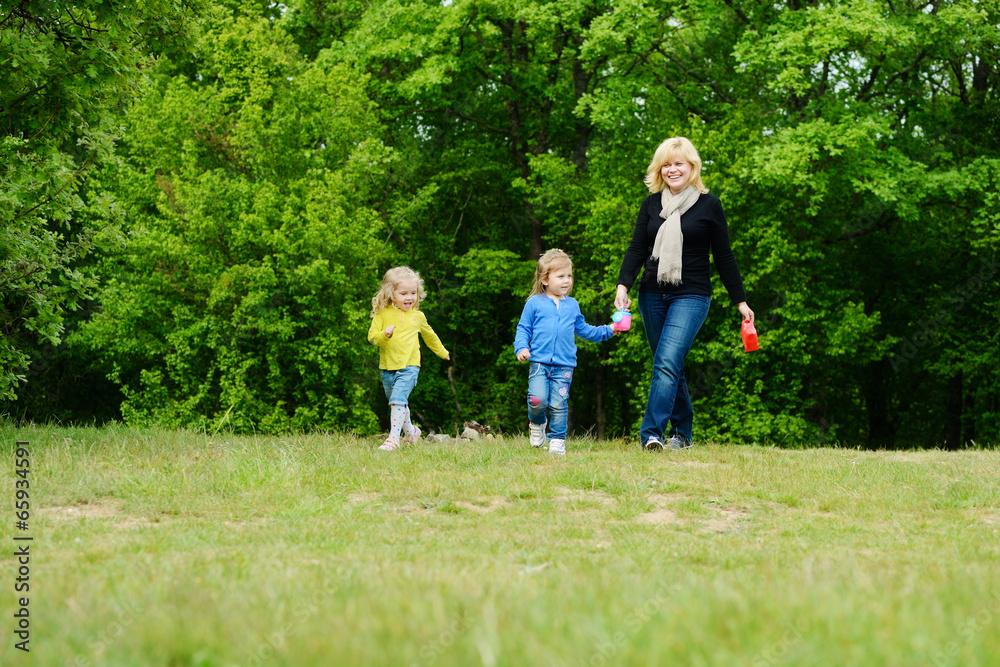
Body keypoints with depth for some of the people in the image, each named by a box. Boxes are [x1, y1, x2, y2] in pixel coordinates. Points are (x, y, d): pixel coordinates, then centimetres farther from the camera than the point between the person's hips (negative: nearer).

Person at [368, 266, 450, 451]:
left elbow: (429, 336, 24)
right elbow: (372, 335, -4)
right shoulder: (383, 314, 0)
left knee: (398, 399, -20)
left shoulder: (418, 317, 6)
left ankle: (393, 438, -23)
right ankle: (410, 431, 40)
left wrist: (442, 352, 38)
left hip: (409, 366, -2)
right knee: (398, 402, 17)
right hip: (387, 367, 2)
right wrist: (384, 334, -25)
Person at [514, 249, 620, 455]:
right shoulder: (534, 303, 5)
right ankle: (536, 423, 15)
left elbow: (583, 329, 26)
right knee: (537, 400, -16)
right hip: (539, 363, -2)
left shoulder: (572, 305, 15)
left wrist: (607, 331, 19)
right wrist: (521, 347, -10)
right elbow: (523, 328, 7)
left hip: (564, 366, 2)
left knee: (558, 405, -3)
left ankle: (557, 441, 8)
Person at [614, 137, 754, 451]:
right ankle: (683, 433, 20)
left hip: (691, 296, -4)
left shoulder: (709, 205, 0)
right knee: (669, 367, 9)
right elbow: (637, 249, 6)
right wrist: (623, 285, -10)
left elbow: (724, 257, 4)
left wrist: (740, 301, 6)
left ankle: (651, 434, -26)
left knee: (667, 363, -20)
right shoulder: (651, 204, 9)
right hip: (652, 295, 4)